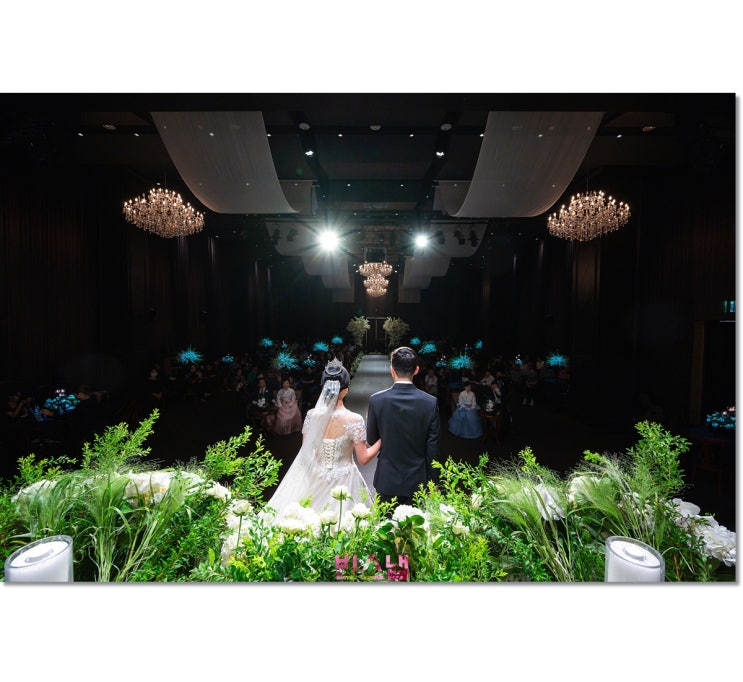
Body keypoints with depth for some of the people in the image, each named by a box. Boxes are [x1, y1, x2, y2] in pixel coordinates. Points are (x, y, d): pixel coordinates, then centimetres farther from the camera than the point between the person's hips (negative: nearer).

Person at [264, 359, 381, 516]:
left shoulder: (311, 415, -10)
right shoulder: (354, 420, -20)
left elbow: (305, 450, 3)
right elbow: (363, 458, -13)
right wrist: (382, 440, -1)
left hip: (314, 478, 4)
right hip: (342, 480, -3)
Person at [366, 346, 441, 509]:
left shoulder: (376, 400, -14)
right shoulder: (431, 402, -13)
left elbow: (371, 439, -2)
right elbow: (433, 447, -8)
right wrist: (432, 481, 4)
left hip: (387, 479, 0)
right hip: (417, 480, 1)